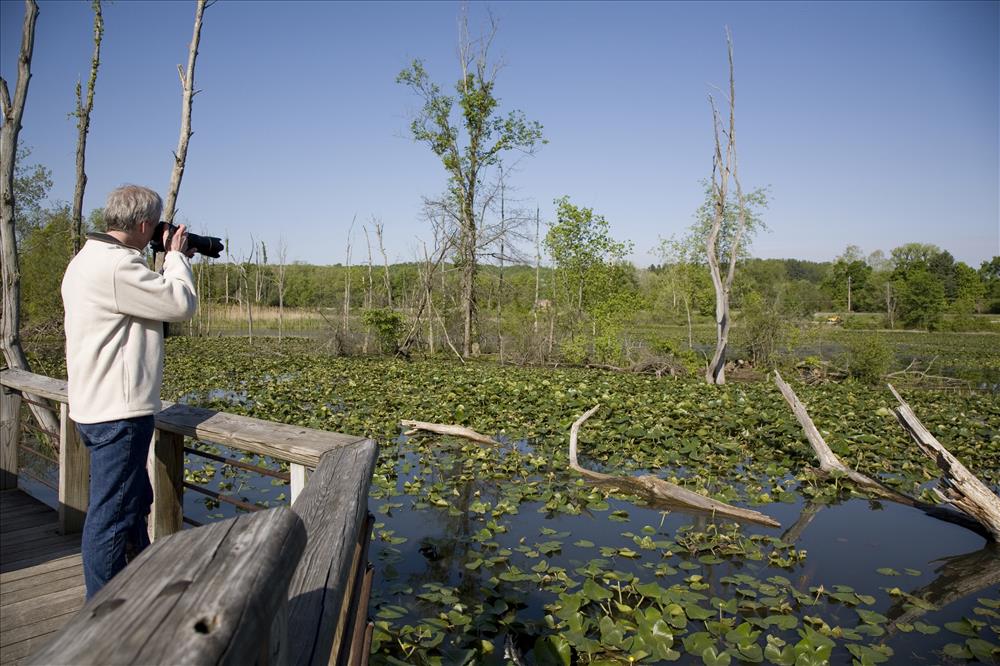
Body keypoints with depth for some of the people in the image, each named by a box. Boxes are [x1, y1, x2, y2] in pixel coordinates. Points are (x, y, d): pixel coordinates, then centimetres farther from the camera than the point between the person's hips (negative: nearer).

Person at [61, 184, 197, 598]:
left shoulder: (88, 260, 13)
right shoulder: (116, 264, -21)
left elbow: (152, 298, 16)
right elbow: (182, 305, -17)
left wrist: (170, 260, 10)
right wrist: (176, 256, -2)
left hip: (98, 406, 11)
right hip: (118, 413, -11)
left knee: (135, 500, 24)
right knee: (112, 516, 0)